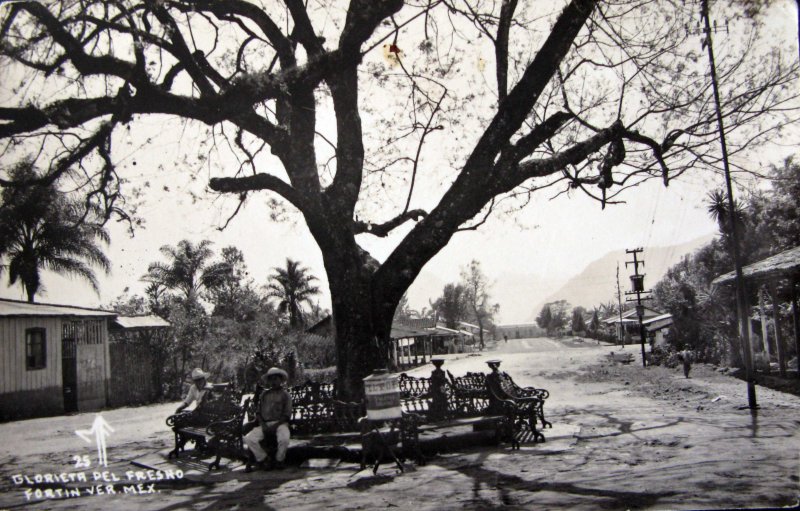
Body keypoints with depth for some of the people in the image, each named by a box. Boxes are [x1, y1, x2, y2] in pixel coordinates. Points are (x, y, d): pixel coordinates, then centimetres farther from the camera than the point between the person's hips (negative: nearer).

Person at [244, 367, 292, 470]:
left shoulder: (285, 395, 7)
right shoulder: (264, 394, 17)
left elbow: (287, 415, -1)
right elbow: (258, 412, 13)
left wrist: (274, 426, -14)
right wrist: (263, 425, -6)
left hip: (280, 423, -3)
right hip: (265, 424, 3)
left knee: (284, 439, -37)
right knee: (248, 439, -24)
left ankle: (279, 460, -7)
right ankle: (263, 459, -6)